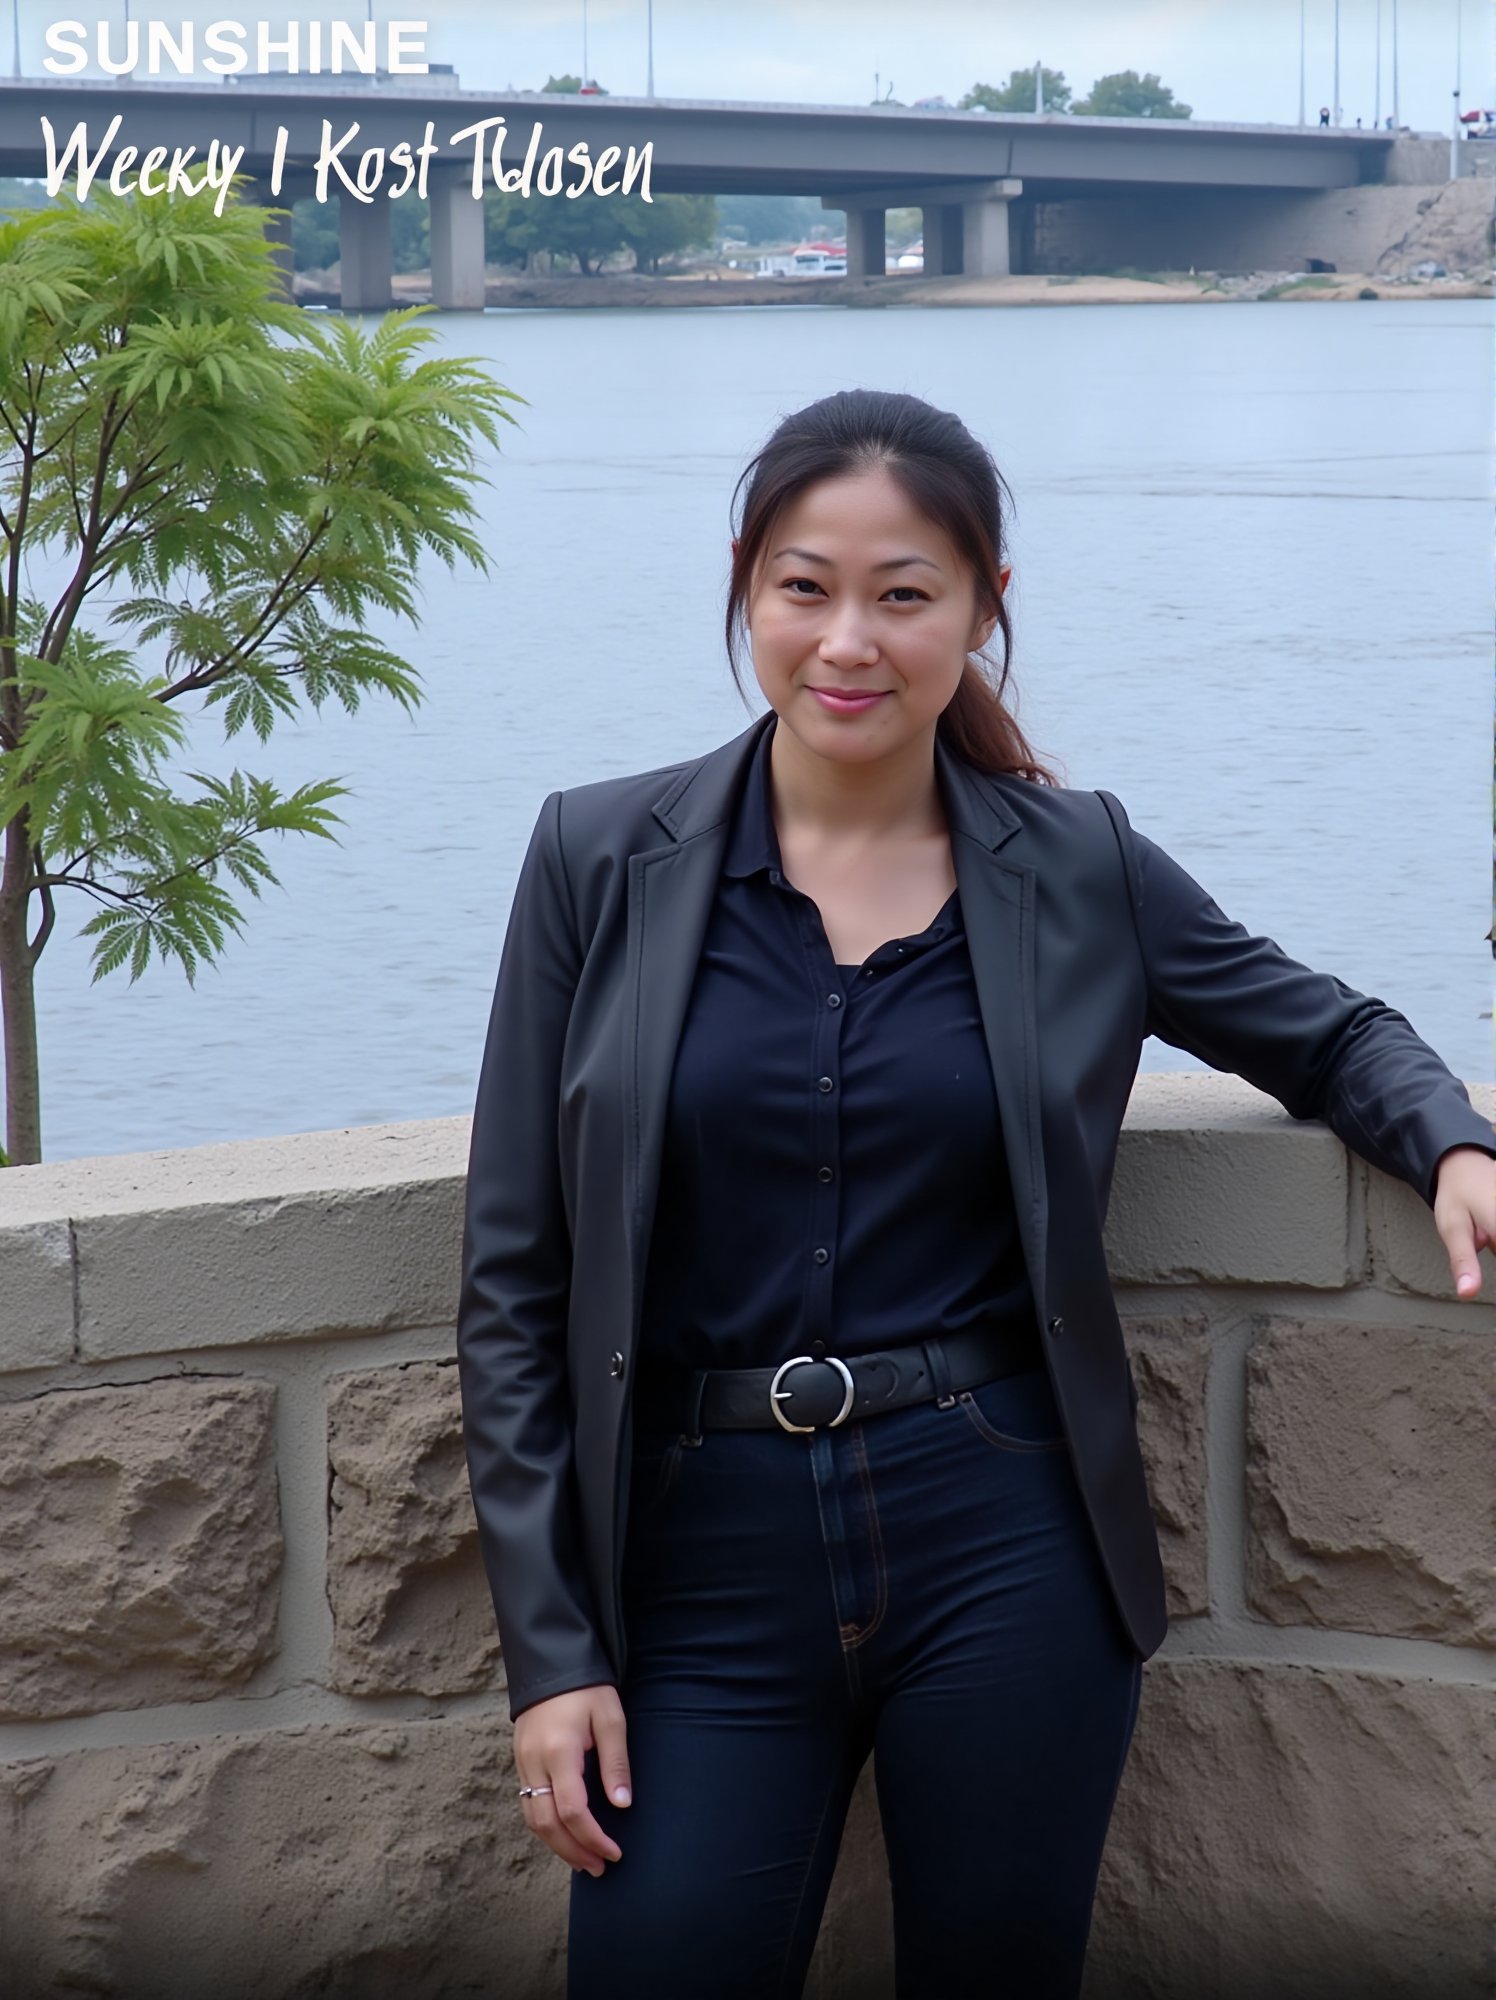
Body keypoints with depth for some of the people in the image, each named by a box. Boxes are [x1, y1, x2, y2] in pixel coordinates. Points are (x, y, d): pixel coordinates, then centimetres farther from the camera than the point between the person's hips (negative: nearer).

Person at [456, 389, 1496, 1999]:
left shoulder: (1078, 869, 2)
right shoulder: (605, 859, 0)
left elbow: (1328, 1032, 18)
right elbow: (516, 1280, 1)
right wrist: (549, 1651, -3)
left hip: (1006, 1556, 1)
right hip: (707, 1563, 0)